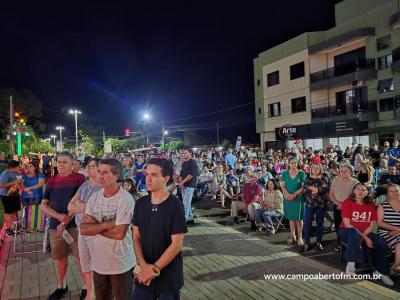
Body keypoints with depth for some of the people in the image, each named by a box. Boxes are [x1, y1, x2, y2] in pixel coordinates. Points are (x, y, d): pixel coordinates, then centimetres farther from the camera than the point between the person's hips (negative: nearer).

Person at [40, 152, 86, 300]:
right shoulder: (51, 181, 7)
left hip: (75, 225, -4)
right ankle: (61, 286, 33)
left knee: (81, 257, 1)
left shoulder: (79, 178, -6)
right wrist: (59, 216, -11)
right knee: (59, 257, 15)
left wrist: (65, 222, -14)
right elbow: (44, 204, 6)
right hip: (55, 226, 4)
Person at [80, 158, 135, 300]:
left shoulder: (125, 199, -19)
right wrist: (107, 224, -19)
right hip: (98, 262, 5)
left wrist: (95, 225, -12)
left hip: (120, 264, -5)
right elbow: (83, 229, -6)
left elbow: (119, 233, -24)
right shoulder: (94, 197, 0)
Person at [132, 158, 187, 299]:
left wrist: (154, 268, -14)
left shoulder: (175, 205, -15)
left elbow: (177, 244, -16)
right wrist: (144, 266, -13)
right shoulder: (140, 203, -1)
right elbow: (136, 238, 1)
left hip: (168, 275, -3)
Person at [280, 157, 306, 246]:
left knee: (298, 218, -1)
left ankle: (300, 237, 7)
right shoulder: (285, 173, 5)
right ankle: (292, 236, 18)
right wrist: (288, 194, -15)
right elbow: (282, 186, 1)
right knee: (291, 218, 8)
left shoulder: (301, 173, -1)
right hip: (288, 198, 2)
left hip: (298, 198, -2)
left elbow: (303, 187, -5)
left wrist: (294, 194, -16)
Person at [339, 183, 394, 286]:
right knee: (354, 233, -38)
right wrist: (364, 238, -20)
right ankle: (351, 265, -34)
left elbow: (372, 225, 2)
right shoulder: (347, 203, -9)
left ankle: (380, 272, -2)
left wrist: (362, 236, -16)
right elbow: (347, 224, -15)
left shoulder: (371, 205, 5)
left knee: (381, 243, -19)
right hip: (347, 232, -5)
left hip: (365, 232, 5)